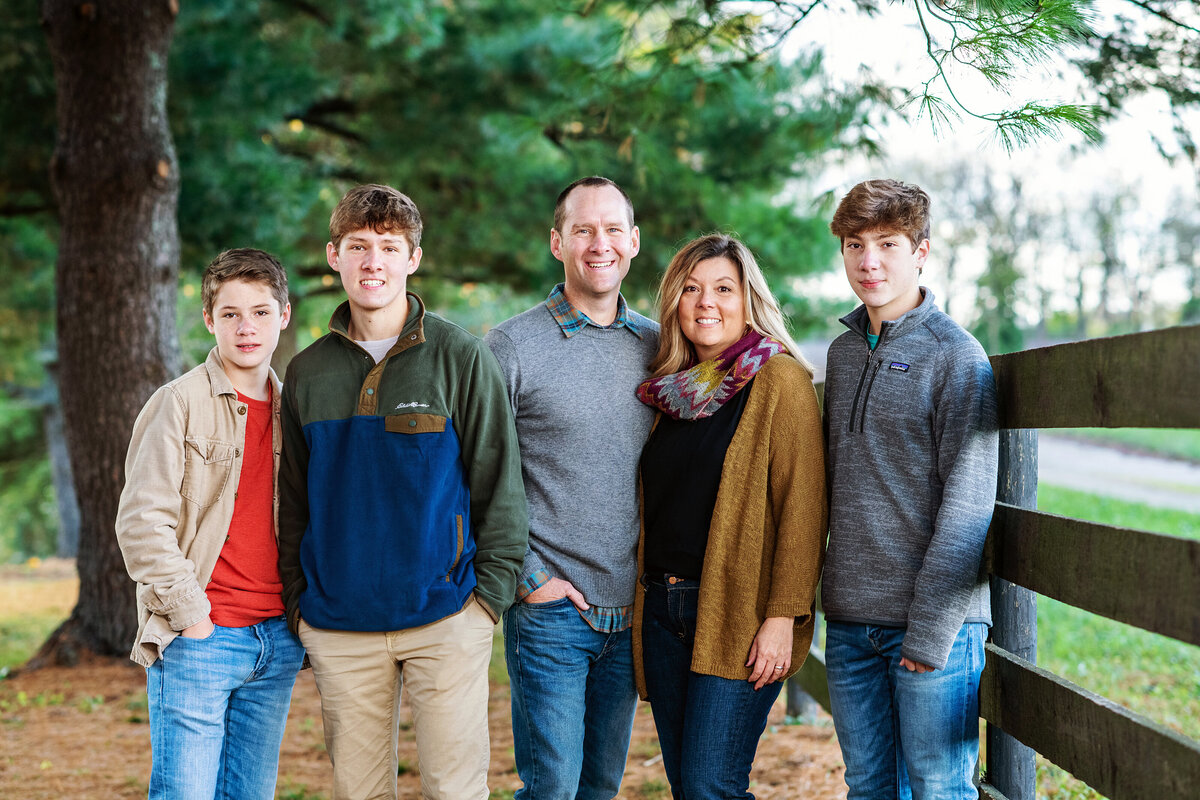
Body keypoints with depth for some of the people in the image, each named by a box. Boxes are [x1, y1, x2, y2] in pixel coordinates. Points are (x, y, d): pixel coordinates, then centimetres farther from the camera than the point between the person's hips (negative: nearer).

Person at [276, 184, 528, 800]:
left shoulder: (460, 358, -1)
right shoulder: (308, 373, 9)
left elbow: (498, 481, 0)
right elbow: (292, 498, 15)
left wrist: (491, 590, -6)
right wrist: (295, 599, 8)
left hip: (444, 617, -3)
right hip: (338, 628, 3)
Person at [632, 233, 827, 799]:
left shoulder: (779, 381, -7)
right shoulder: (673, 389, 13)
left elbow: (802, 508, -12)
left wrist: (783, 618, -17)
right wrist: (647, 595, 12)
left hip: (738, 615, -6)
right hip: (662, 611, 7)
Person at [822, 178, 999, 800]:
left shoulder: (957, 357, -7)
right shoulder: (842, 352, 13)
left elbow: (968, 503, -12)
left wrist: (932, 626, -16)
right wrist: (815, 598, 8)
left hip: (935, 616, -6)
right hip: (850, 619, 6)